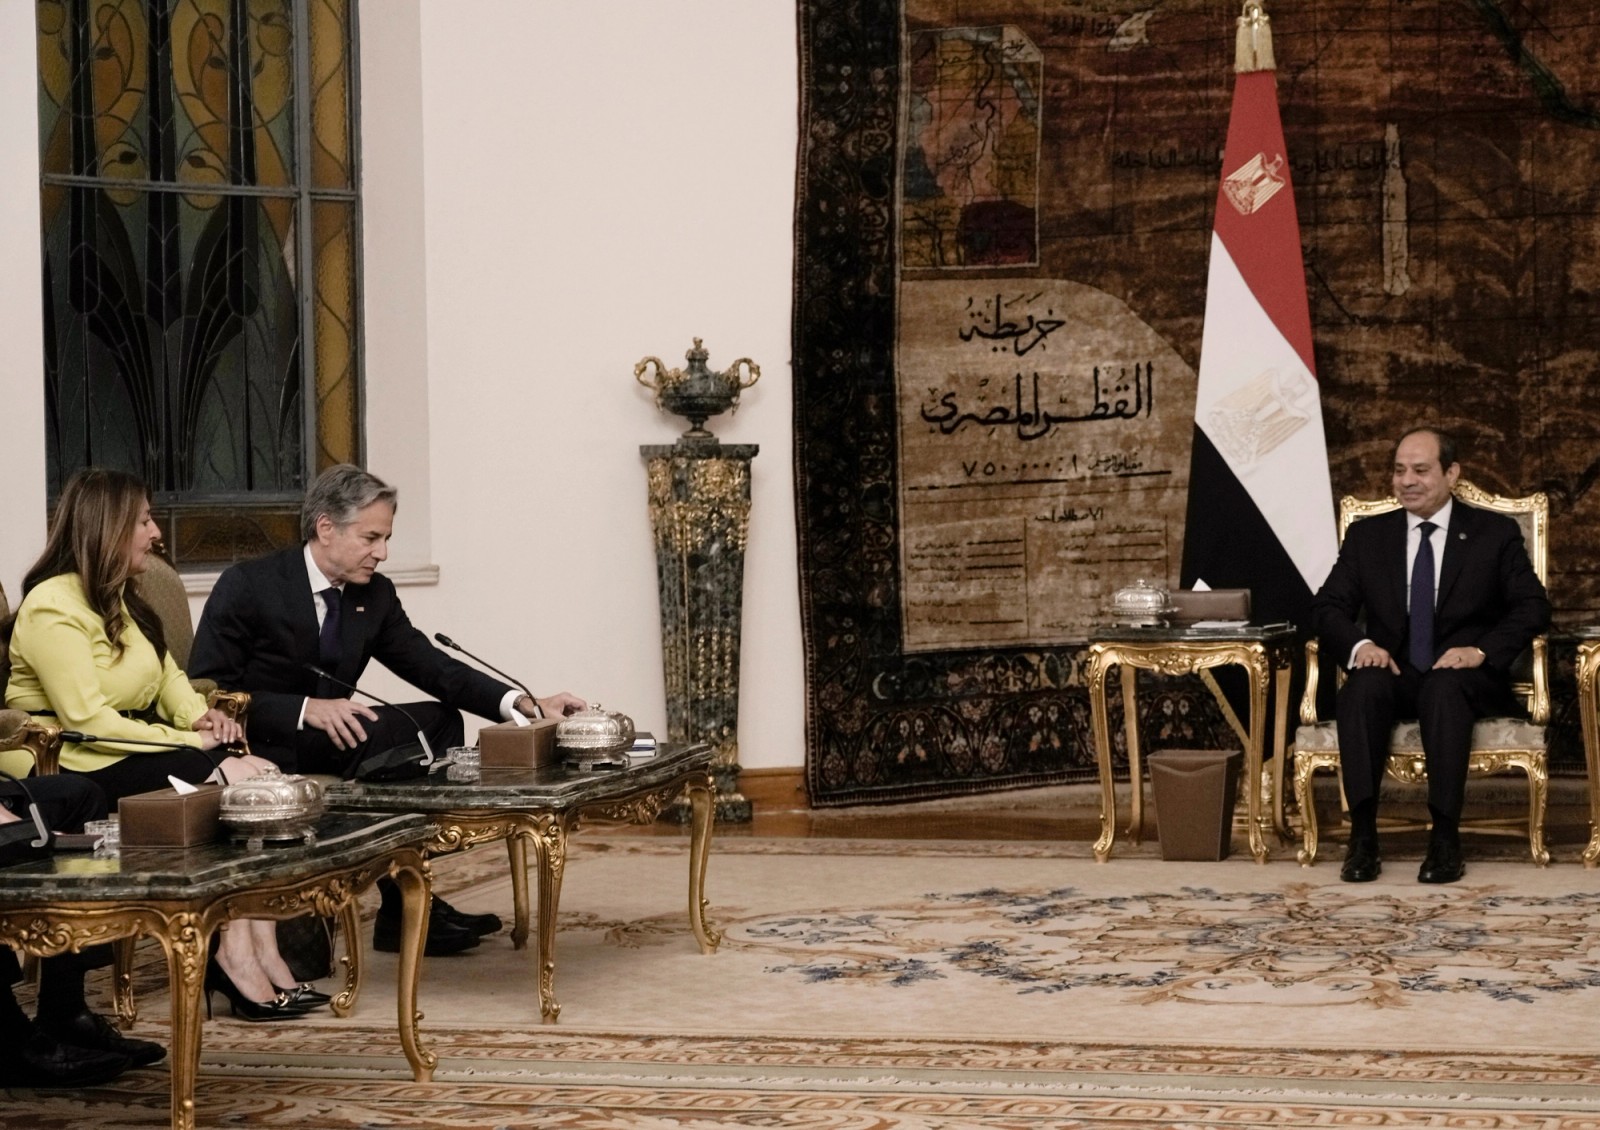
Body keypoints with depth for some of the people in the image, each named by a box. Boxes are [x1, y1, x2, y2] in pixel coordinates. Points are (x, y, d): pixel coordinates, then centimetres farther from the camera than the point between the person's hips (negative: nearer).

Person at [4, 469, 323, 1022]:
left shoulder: (119, 599, 18)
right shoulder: (53, 608, -13)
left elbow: (166, 674, 20)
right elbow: (87, 720, -20)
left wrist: (199, 714, -3)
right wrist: (186, 740, -17)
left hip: (133, 750, 9)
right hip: (80, 769, -9)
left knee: (261, 777, -15)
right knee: (234, 781, -24)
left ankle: (257, 957, -23)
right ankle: (240, 960, -21)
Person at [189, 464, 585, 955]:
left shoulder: (375, 594, 5)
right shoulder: (247, 587, -13)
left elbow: (432, 667, 2)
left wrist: (524, 704, -14)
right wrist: (306, 709, -29)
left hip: (326, 737, 7)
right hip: (260, 748, -7)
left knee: (440, 720, -9)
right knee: (380, 732, -28)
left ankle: (406, 908, -11)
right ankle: (403, 910, -18)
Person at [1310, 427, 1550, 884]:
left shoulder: (1496, 533, 8)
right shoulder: (1367, 535, 14)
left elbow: (1533, 606, 0)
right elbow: (1328, 606, 8)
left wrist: (1482, 650, -17)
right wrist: (1359, 644, -15)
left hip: (1466, 678, -2)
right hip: (1393, 674, 2)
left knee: (1444, 688, -38)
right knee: (1364, 685, -34)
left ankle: (1445, 837, -39)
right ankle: (1363, 836, -37)